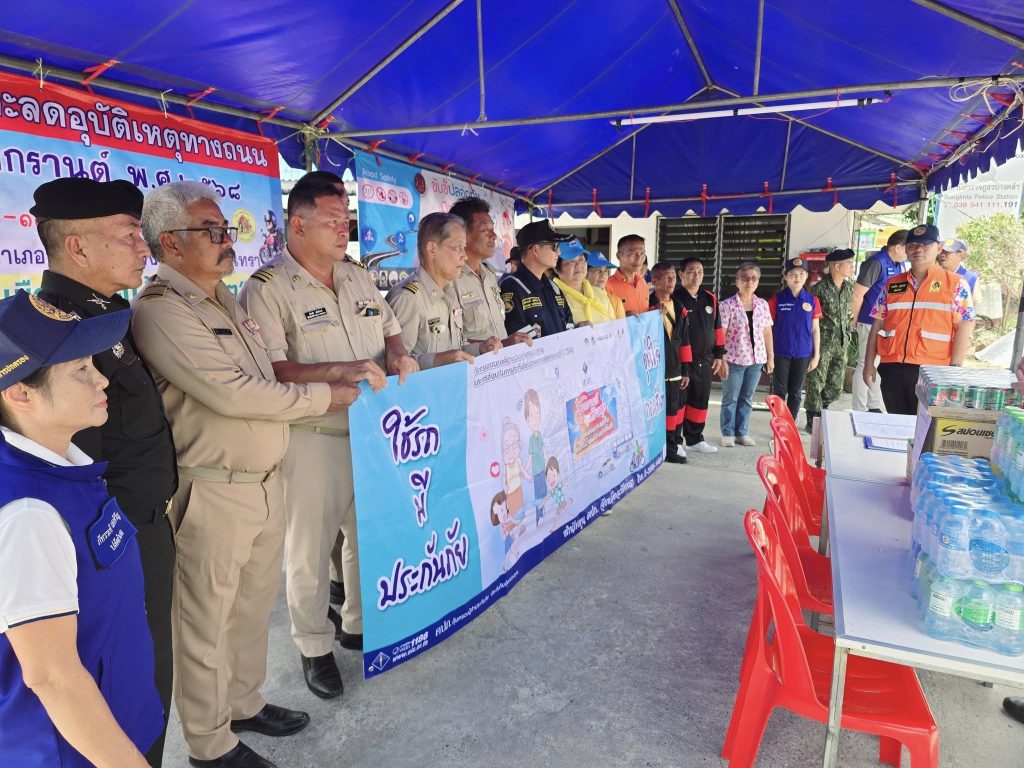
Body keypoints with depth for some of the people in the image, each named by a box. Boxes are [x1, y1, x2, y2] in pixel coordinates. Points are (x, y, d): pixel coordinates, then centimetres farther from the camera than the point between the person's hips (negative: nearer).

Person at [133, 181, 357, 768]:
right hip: (212, 494, -8)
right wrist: (325, 396, -12)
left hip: (266, 481, 8)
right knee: (206, 621, 10)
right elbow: (231, 392, -22)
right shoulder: (162, 310, -16)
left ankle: (244, 703, 43)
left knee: (254, 604, 22)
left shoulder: (227, 300, 12)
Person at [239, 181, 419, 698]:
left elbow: (389, 329, 20)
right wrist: (341, 372, -27)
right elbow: (268, 371, -19)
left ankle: (359, 625, 40)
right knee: (310, 549, 8)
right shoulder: (266, 289, -11)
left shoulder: (359, 277, 11)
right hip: (312, 440, -6)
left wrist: (397, 355, -2)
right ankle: (314, 646, 30)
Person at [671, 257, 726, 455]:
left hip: (705, 361, 7)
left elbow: (717, 329, 16)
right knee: (678, 401, -2)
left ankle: (694, 438, 28)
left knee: (700, 401, 14)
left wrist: (718, 356, 13)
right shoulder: (673, 298, -10)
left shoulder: (710, 299, 12)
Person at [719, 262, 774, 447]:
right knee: (730, 398, 7)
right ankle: (728, 433, 19)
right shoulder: (727, 305, -9)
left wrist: (770, 357, 10)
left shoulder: (763, 304, 5)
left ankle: (741, 432, 25)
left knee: (747, 398, 13)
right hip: (734, 359, -4)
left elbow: (767, 332, 11)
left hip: (756, 359, 4)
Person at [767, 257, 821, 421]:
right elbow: (768, 328, -1)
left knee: (796, 393, 11)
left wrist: (816, 355, 3)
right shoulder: (776, 299, -5)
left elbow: (815, 329, 5)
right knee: (779, 392, 4)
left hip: (803, 354, 2)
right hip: (780, 353, -2)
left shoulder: (812, 300, 0)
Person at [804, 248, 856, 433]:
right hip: (823, 342, -7)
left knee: (836, 383, 10)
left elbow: (849, 313, 19)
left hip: (842, 343, 7)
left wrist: (848, 333, 14)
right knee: (817, 381, -1)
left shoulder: (849, 287, 9)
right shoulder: (819, 288, -11)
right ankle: (813, 421, 8)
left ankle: (822, 414, 25)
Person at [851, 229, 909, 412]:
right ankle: (859, 411, 6)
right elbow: (857, 295, -17)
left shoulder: (901, 265, 9)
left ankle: (874, 407, 28)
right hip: (871, 323, -8)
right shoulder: (876, 263, -16)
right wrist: (856, 322, -7)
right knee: (865, 365, -1)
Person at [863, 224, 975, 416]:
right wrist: (869, 363, 5)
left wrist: (953, 369, -11)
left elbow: (964, 327, -4)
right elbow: (878, 325, 11)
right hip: (892, 369, 3)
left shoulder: (955, 284, 2)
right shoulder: (892, 284, 11)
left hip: (933, 371, -3)